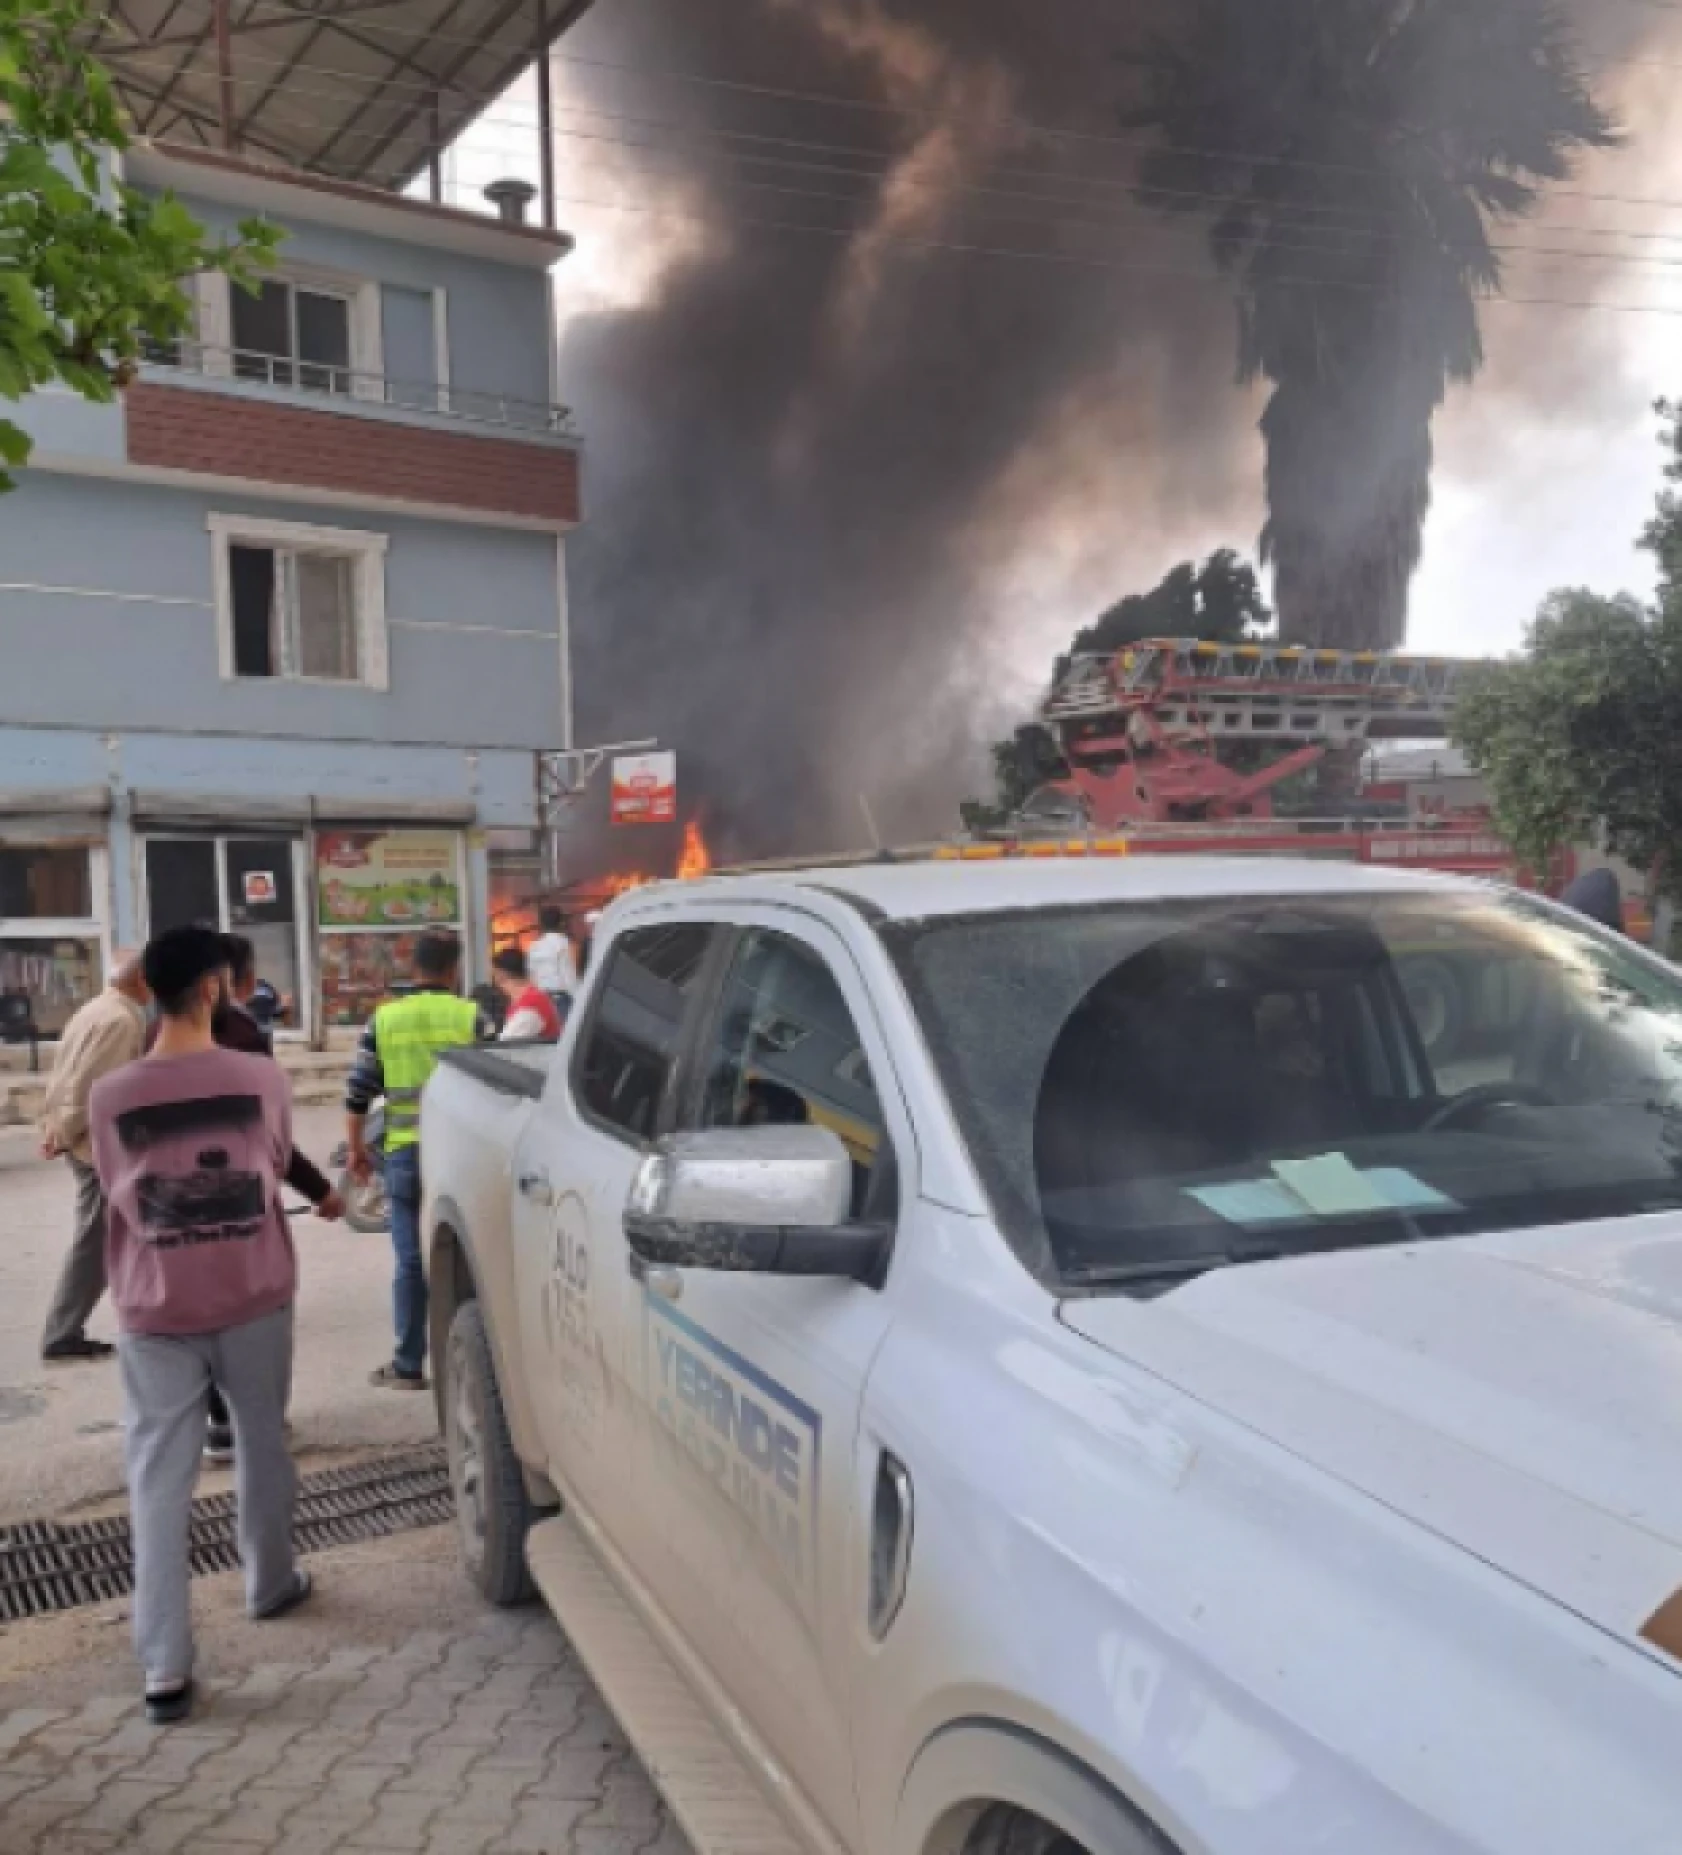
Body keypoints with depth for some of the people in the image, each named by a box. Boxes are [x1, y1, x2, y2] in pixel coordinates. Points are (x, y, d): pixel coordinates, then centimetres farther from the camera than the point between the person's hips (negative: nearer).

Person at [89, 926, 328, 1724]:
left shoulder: (110, 1097, -10)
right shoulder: (261, 1077, -11)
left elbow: (116, 1196, 5)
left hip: (155, 1311, 0)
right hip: (253, 1298, 0)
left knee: (159, 1478, 5)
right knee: (262, 1444, 21)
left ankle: (165, 1668, 4)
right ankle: (271, 1582, 39)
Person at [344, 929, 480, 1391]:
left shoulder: (384, 1020, 3)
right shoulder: (472, 1017, -2)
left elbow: (357, 1095, 4)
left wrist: (356, 1149, 16)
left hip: (405, 1153, 1)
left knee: (411, 1260, 7)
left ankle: (408, 1365, 14)